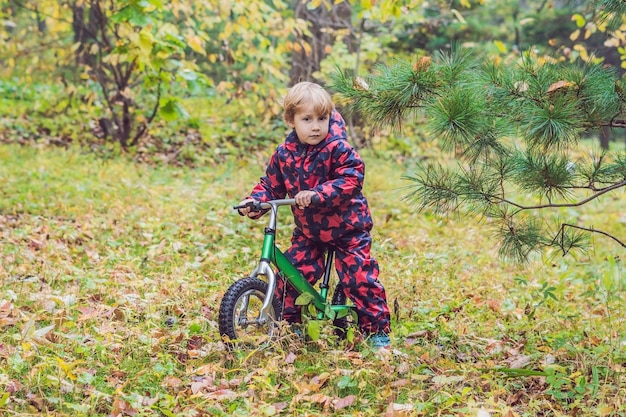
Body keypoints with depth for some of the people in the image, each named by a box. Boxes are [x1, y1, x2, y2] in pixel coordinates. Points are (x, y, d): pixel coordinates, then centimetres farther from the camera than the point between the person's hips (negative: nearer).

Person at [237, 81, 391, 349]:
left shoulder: (338, 149, -18)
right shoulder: (284, 154, -3)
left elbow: (350, 179, -29)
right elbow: (271, 184, 6)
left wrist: (317, 194, -40)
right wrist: (255, 201, -15)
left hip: (347, 228, -4)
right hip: (308, 231, 4)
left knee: (360, 279, -8)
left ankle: (378, 331, 6)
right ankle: (289, 324, 18)